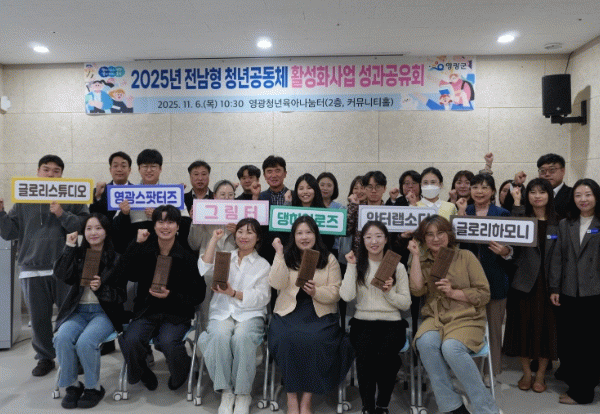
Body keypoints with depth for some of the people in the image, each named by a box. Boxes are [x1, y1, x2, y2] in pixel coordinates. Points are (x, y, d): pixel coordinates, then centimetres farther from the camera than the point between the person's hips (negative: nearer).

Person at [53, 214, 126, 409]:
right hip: (78, 310, 3)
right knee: (62, 338, -26)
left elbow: (121, 295, 0)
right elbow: (61, 275, -7)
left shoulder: (115, 258, 2)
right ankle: (72, 385, -3)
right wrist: (69, 247, -6)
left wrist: (101, 288, -18)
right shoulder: (78, 254, 12)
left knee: (85, 341, -29)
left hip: (104, 312, -3)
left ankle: (94, 387, -4)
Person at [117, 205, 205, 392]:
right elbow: (122, 273, -12)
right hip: (146, 311, 2)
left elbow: (198, 294, -3)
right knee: (130, 341, -26)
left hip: (176, 313, -2)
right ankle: (141, 373, 10)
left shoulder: (186, 256, -3)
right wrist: (137, 243, -15)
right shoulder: (144, 251, 4)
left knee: (168, 342, -30)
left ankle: (181, 375, 6)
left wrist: (171, 296, -18)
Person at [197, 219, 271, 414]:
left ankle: (243, 393, -18)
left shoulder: (263, 265, 14)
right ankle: (226, 391, -19)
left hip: (250, 314, -1)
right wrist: (214, 239, 0)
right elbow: (204, 270, -1)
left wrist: (233, 293, -14)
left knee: (242, 338, -34)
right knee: (220, 336, -33)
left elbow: (262, 298, 1)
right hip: (221, 312, 1)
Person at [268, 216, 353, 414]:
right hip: (289, 312, 1)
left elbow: (335, 293, 2)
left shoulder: (329, 259, 9)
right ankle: (291, 396, -14)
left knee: (315, 339, -30)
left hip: (320, 314, 0)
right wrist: (279, 254, -7)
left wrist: (316, 292, -17)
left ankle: (307, 397, -12)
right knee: (288, 338, -30)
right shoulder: (286, 257, 11)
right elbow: (277, 284, -7)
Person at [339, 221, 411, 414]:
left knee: (385, 355, -30)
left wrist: (389, 292, -8)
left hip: (391, 323, 0)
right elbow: (347, 296, -7)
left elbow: (406, 304, 9)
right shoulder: (358, 266, 10)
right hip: (363, 322, 0)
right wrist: (351, 266, -5)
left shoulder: (397, 267, 11)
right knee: (365, 352, -32)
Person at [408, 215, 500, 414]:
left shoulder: (466, 257, 6)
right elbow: (417, 289, -6)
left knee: (451, 347, -33)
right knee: (425, 342, -31)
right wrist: (415, 255, -3)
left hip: (466, 319, -2)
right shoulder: (422, 261, 13)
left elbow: (484, 294, 2)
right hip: (435, 319, 2)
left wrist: (453, 292, -11)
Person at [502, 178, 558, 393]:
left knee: (546, 325, 5)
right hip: (524, 281, 0)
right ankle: (527, 372, 22)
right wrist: (517, 203, -16)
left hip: (547, 282, 0)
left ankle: (540, 374, 21)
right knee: (523, 325, 5)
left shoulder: (558, 222, 6)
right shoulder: (522, 216, 5)